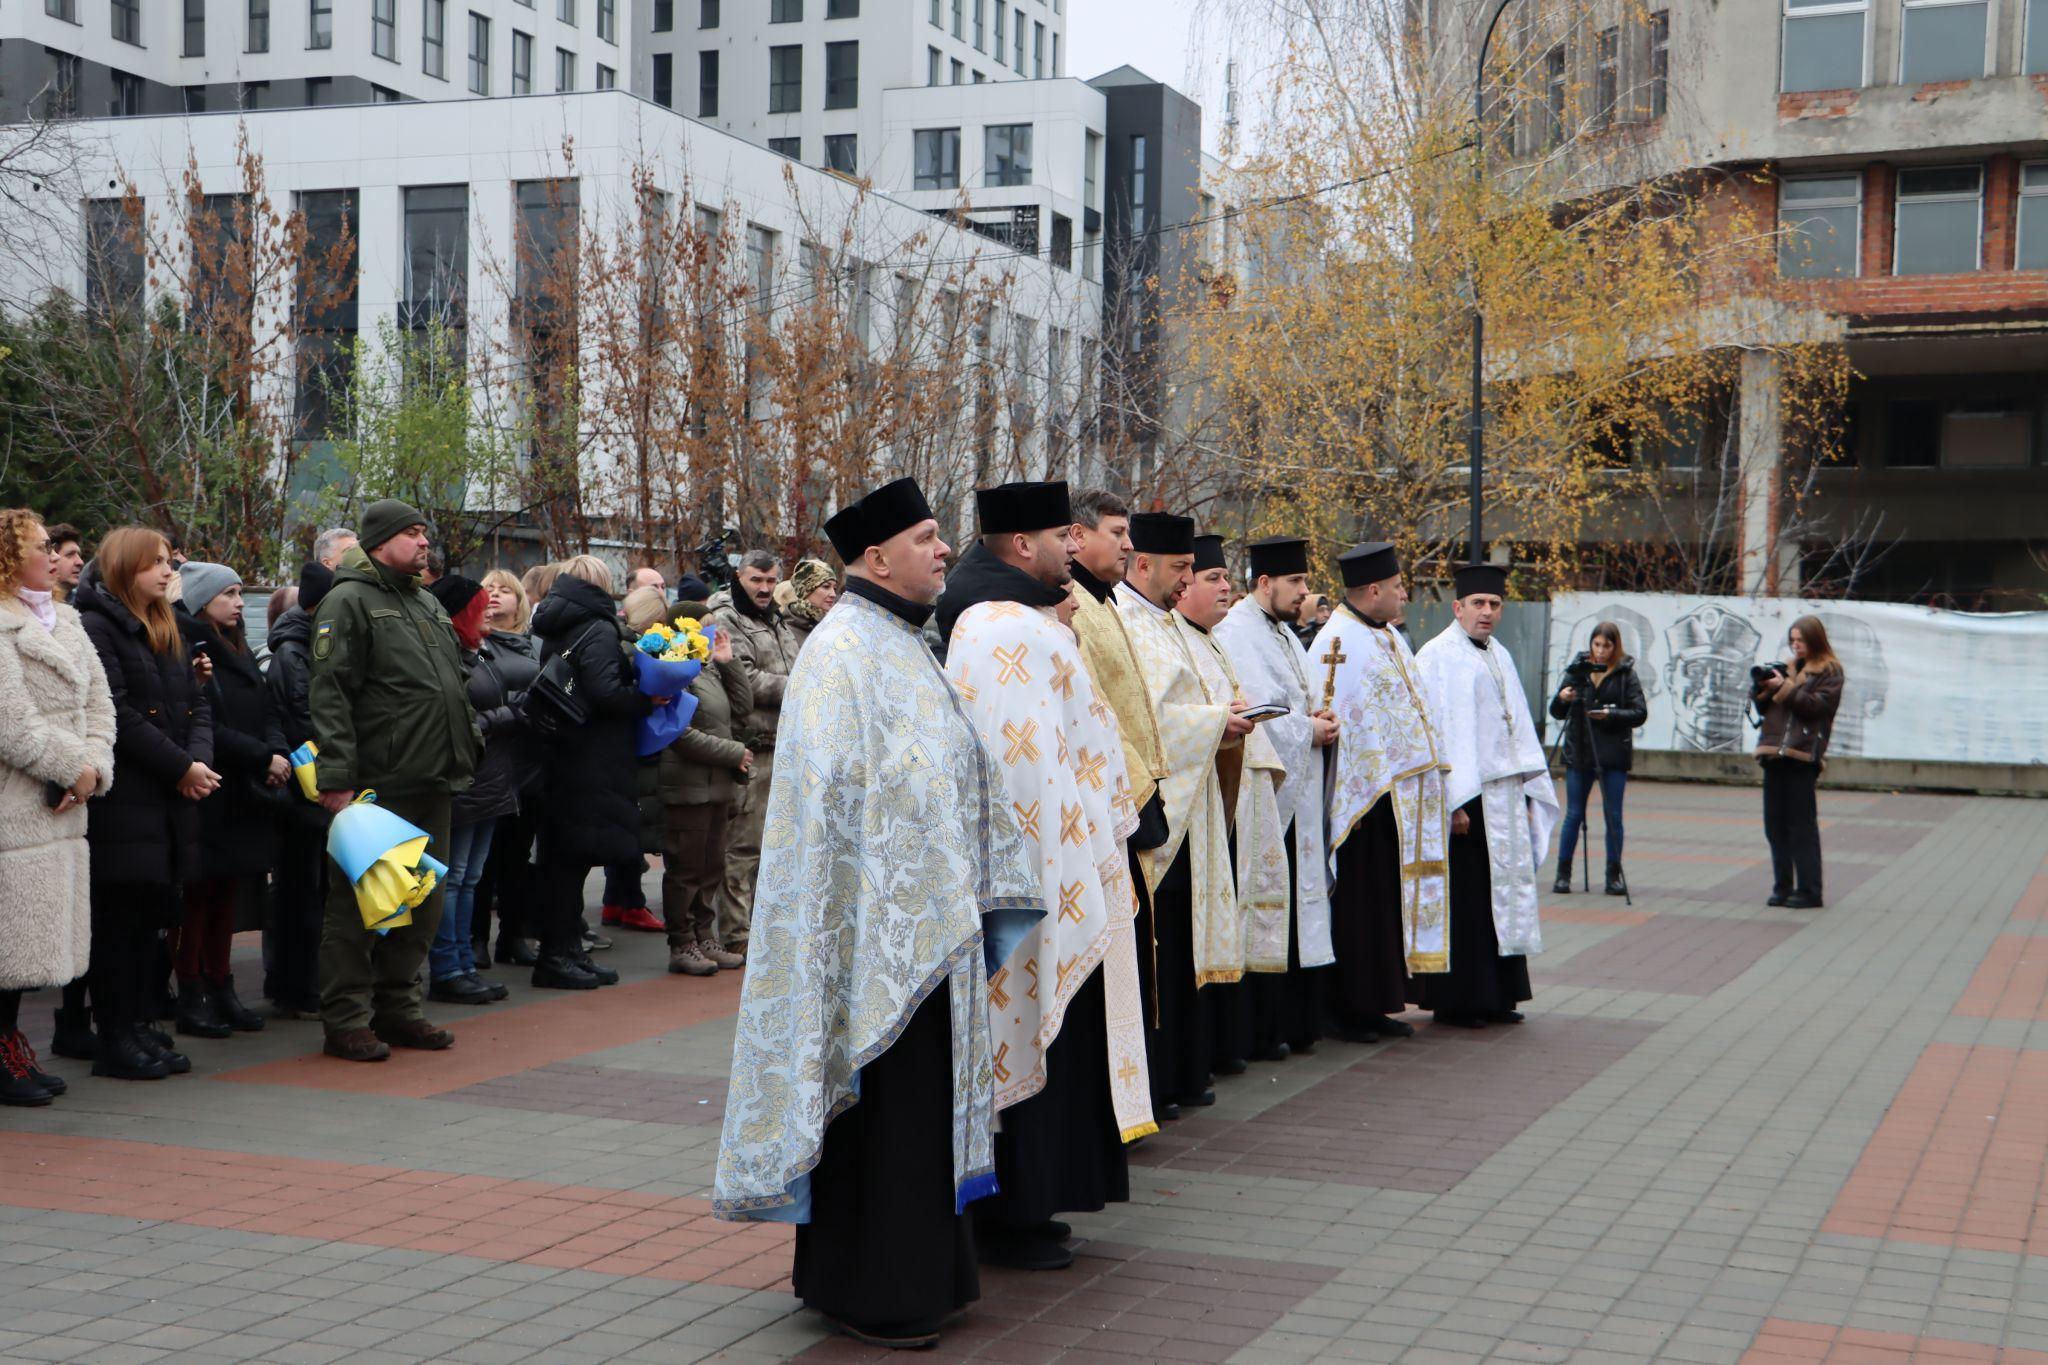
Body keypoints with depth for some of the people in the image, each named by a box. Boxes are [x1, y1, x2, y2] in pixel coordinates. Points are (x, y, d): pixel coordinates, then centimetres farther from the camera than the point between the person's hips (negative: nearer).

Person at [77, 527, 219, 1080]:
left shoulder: (168, 632, 19)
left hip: (172, 801, 8)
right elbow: (118, 716, -16)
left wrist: (200, 760, -5)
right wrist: (181, 766, -14)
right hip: (123, 801, -8)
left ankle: (142, 1026, 17)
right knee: (119, 917, -4)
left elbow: (198, 705, 14)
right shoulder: (97, 628, -8)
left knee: (152, 914, 10)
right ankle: (116, 1039, 1)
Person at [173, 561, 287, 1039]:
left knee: (226, 892, 11)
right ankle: (190, 998, 5)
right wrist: (261, 758, -15)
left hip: (244, 797, 8)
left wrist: (278, 752, -6)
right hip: (205, 796, -8)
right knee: (196, 894, -1)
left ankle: (220, 989, 17)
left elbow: (266, 714, 14)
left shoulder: (237, 652, 17)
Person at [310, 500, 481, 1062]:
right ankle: (346, 1021, 3)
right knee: (360, 901, -3)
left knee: (424, 900, 12)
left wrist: (469, 740, 18)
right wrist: (337, 778, -20)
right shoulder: (350, 602, -6)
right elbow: (330, 695, -14)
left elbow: (454, 686, 29)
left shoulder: (428, 605, 21)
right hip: (377, 787, -8)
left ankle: (397, 1008, 22)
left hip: (431, 784, 8)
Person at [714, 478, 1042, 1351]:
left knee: (922, 1100, 14)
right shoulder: (842, 651, -14)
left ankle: (920, 1272, 24)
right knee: (877, 1105, -2)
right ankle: (870, 1294, 9)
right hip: (878, 926, -9)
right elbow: (823, 796, -19)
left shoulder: (906, 646, 15)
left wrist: (978, 896, 18)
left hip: (926, 922, 9)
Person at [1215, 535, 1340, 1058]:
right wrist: (1311, 730, -8)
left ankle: (1295, 1023, 15)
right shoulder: (1237, 635, -11)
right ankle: (1265, 1029, -1)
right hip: (1263, 794, -9)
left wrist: (1318, 720, 0)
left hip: (1297, 796, 9)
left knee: (1297, 911, 10)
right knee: (1266, 913, -6)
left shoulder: (1284, 633, 19)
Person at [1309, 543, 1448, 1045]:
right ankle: (1344, 1009, 3)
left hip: (1404, 795, 9)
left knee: (1391, 901, 11)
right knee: (1358, 904, -4)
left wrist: (1427, 778, 18)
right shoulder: (1338, 643, -13)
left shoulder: (1390, 637, 16)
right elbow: (1334, 723, -18)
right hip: (1363, 797, -9)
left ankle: (1375, 1004, 18)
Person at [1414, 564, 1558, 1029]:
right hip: (1464, 798, -8)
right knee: (1463, 900, -3)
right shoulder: (1438, 656, -8)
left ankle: (1496, 995, 17)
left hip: (1504, 796, 8)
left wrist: (1528, 791, 13)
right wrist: (1451, 802, -19)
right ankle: (1453, 1001, 4)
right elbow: (1434, 731, -14)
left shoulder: (1500, 656, 15)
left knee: (1502, 896, 10)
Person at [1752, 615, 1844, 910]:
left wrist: (1785, 687, -14)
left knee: (1802, 825, -5)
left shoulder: (1829, 671, 2)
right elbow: (1764, 708, 20)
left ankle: (1809, 891, -2)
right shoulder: (1788, 667, 20)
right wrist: (1762, 689, 0)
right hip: (1775, 753, 6)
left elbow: (1818, 705, -12)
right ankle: (1783, 888, 13)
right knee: (1775, 825, 6)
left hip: (1803, 755, -6)